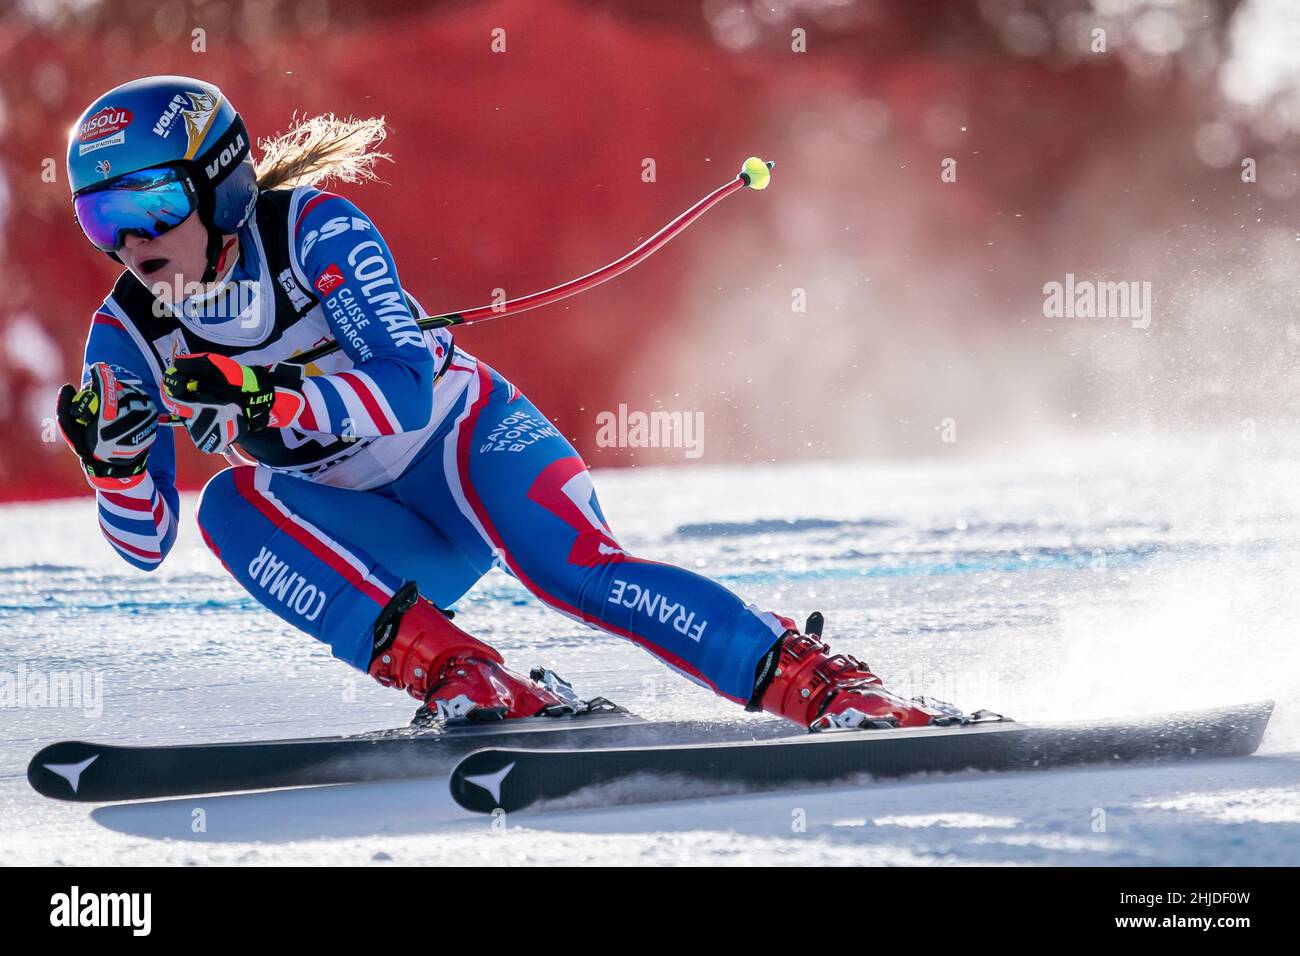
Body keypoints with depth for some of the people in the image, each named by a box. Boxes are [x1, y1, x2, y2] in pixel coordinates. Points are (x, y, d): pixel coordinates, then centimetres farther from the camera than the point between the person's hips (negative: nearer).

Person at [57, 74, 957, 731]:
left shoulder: (313, 230, -18)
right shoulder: (131, 336, -6)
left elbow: (406, 390, -27)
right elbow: (145, 541, -4)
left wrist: (264, 401, -41)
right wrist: (114, 458, -25)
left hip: (470, 440, -4)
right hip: (395, 553, 4)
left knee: (574, 568, -33)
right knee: (231, 509, -25)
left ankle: (828, 685, -31)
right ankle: (460, 680, -33)